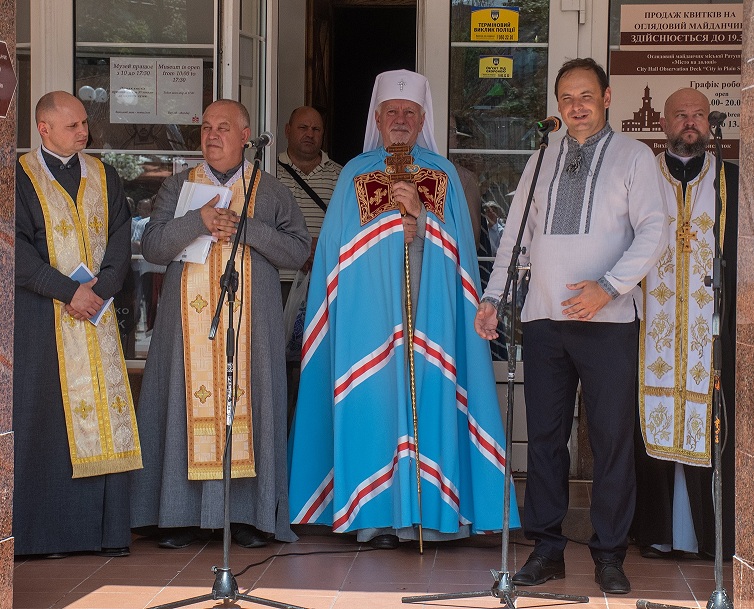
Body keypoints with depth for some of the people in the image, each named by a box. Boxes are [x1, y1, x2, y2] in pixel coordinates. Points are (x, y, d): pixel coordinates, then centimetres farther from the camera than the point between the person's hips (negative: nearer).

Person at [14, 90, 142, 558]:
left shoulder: (103, 177, 14)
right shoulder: (21, 178, -1)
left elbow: (120, 239, 7)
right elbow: (18, 249, -9)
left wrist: (100, 290, -8)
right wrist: (68, 291, -15)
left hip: (98, 312, 4)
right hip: (41, 317, -4)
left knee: (106, 411, -1)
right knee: (47, 414, -5)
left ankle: (109, 529, 2)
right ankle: (49, 531, 0)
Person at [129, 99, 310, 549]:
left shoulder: (271, 192, 9)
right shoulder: (178, 187, 12)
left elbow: (299, 251, 0)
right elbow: (152, 246, 2)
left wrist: (247, 229, -12)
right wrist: (199, 221, -12)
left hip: (252, 322, -1)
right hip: (191, 321, 1)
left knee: (249, 404, -3)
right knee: (190, 405, -3)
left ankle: (251, 514, 2)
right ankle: (185, 514, 2)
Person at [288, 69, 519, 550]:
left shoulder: (444, 175, 13)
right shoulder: (355, 174, 12)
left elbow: (458, 245, 5)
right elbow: (341, 247, 5)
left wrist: (420, 213, -11)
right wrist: (400, 218, -6)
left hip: (429, 309, 1)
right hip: (370, 309, 0)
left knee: (428, 395, -6)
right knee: (376, 396, -7)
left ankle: (431, 510, -3)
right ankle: (379, 515, -4)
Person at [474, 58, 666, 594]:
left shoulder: (633, 157, 3)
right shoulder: (542, 162, 16)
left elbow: (653, 233, -6)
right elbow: (517, 235, 18)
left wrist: (609, 286, -18)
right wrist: (493, 297, 8)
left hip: (607, 321, -4)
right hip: (544, 318, 4)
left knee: (612, 438, -1)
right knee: (544, 435, 5)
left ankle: (610, 556, 8)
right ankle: (547, 549, 14)